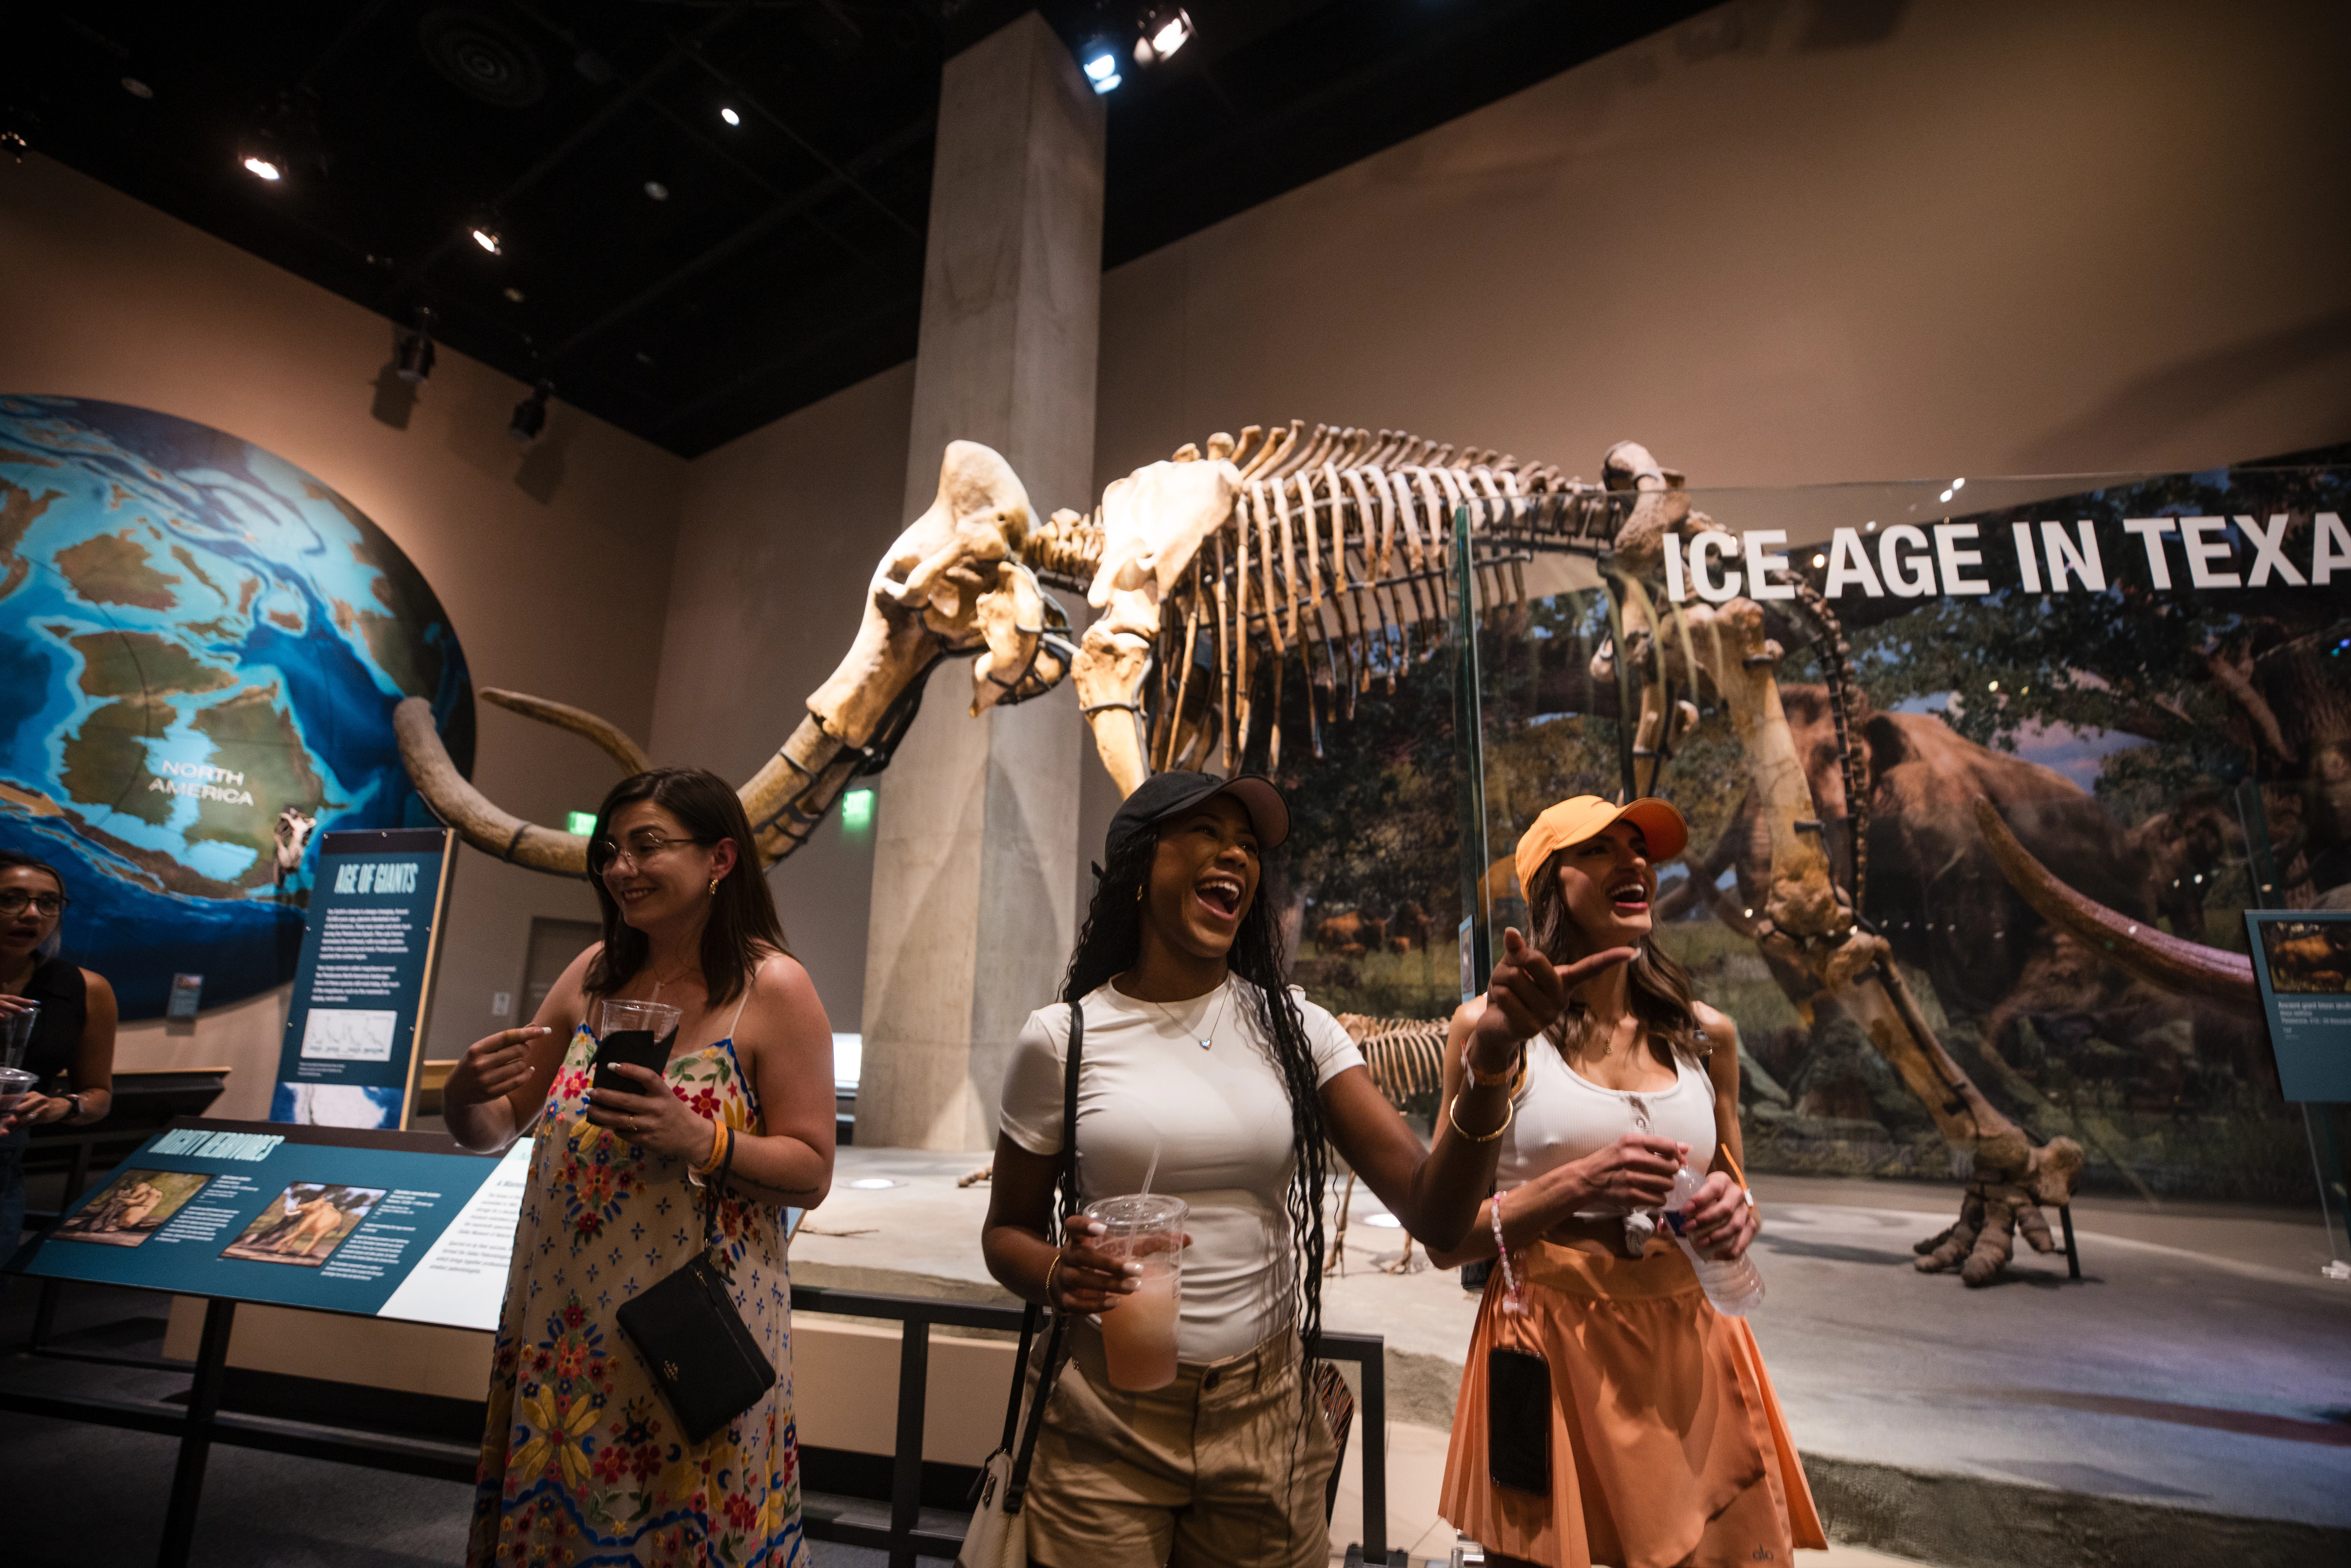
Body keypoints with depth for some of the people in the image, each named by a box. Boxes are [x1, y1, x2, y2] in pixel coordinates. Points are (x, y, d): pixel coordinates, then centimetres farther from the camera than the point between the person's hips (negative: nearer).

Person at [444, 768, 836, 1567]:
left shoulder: (773, 988, -12)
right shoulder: (595, 974, 4)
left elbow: (811, 1173, -11)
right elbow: (496, 1129, 11)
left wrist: (699, 1140, -25)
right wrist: (466, 1093, -10)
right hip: (560, 1316, 5)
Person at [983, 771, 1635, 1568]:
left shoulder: (1294, 1028, -3)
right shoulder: (1062, 1038, -8)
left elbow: (1435, 1212, -11)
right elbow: (1008, 1232, 3)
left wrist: (1491, 1060, -27)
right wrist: (1061, 1275, -19)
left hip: (1268, 1423, 2)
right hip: (1105, 1431, -1)